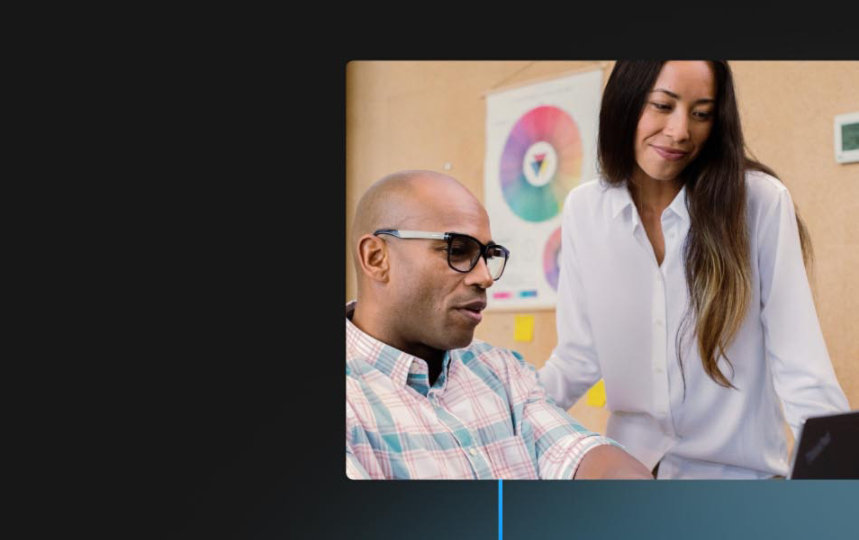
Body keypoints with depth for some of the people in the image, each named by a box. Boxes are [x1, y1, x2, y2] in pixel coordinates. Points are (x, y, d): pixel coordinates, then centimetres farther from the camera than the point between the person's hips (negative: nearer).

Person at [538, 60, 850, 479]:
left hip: (741, 468, -3)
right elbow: (578, 357, 2)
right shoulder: (584, 210, 0)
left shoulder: (762, 201, -8)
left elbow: (799, 365, -8)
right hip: (631, 464, 3)